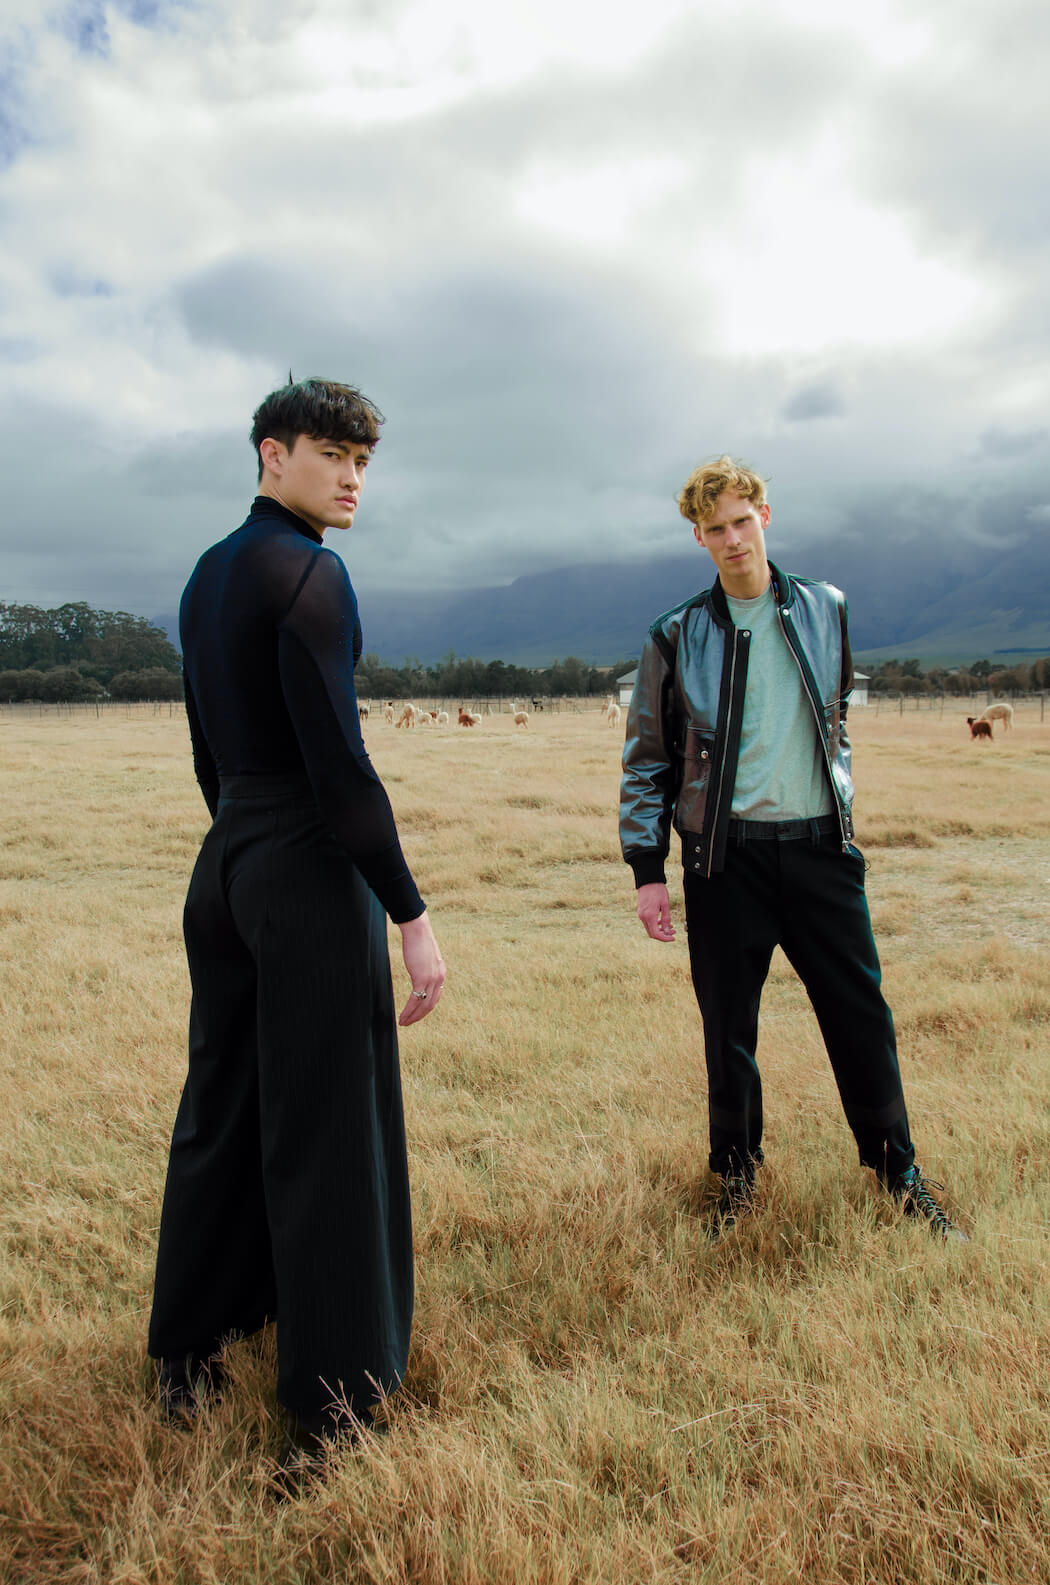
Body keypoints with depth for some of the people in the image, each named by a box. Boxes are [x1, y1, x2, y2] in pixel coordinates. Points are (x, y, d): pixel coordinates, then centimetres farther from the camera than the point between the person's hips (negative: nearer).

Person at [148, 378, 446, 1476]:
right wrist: (411, 913, -17)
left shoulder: (206, 575, 14)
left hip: (223, 862, 9)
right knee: (324, 1134, 1)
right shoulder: (308, 573, -13)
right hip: (311, 868, -9)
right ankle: (329, 1405, 16)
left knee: (219, 1111, 18)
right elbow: (338, 763, -20)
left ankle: (187, 1361, 34)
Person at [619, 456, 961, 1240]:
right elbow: (646, 760, 3)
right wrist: (647, 869, -2)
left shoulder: (824, 609, 7)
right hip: (726, 853, -1)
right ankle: (738, 1177, 27)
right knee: (729, 1026, 7)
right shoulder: (678, 636, 0)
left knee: (861, 1012, 7)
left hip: (821, 846, 2)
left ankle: (898, 1168, 28)